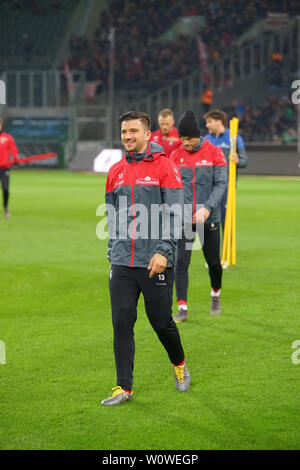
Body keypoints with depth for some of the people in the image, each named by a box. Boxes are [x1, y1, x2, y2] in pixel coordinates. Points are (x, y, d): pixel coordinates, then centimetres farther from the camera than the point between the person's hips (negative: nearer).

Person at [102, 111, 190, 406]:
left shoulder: (164, 167, -4)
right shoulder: (116, 171, 11)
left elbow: (175, 214, -9)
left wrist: (164, 251, -18)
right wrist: (113, 254, 14)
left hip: (155, 263, -4)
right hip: (122, 264, 4)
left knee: (162, 322, 6)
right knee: (122, 324, -2)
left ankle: (179, 365, 34)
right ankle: (124, 387, 4)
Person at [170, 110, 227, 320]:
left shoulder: (214, 153, -4)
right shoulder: (176, 156, 3)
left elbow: (221, 183, -8)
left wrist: (208, 208, -20)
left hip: (209, 218, -1)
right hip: (183, 219, 1)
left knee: (213, 262, 10)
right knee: (181, 262, -8)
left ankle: (216, 295, 38)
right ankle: (182, 308, -4)